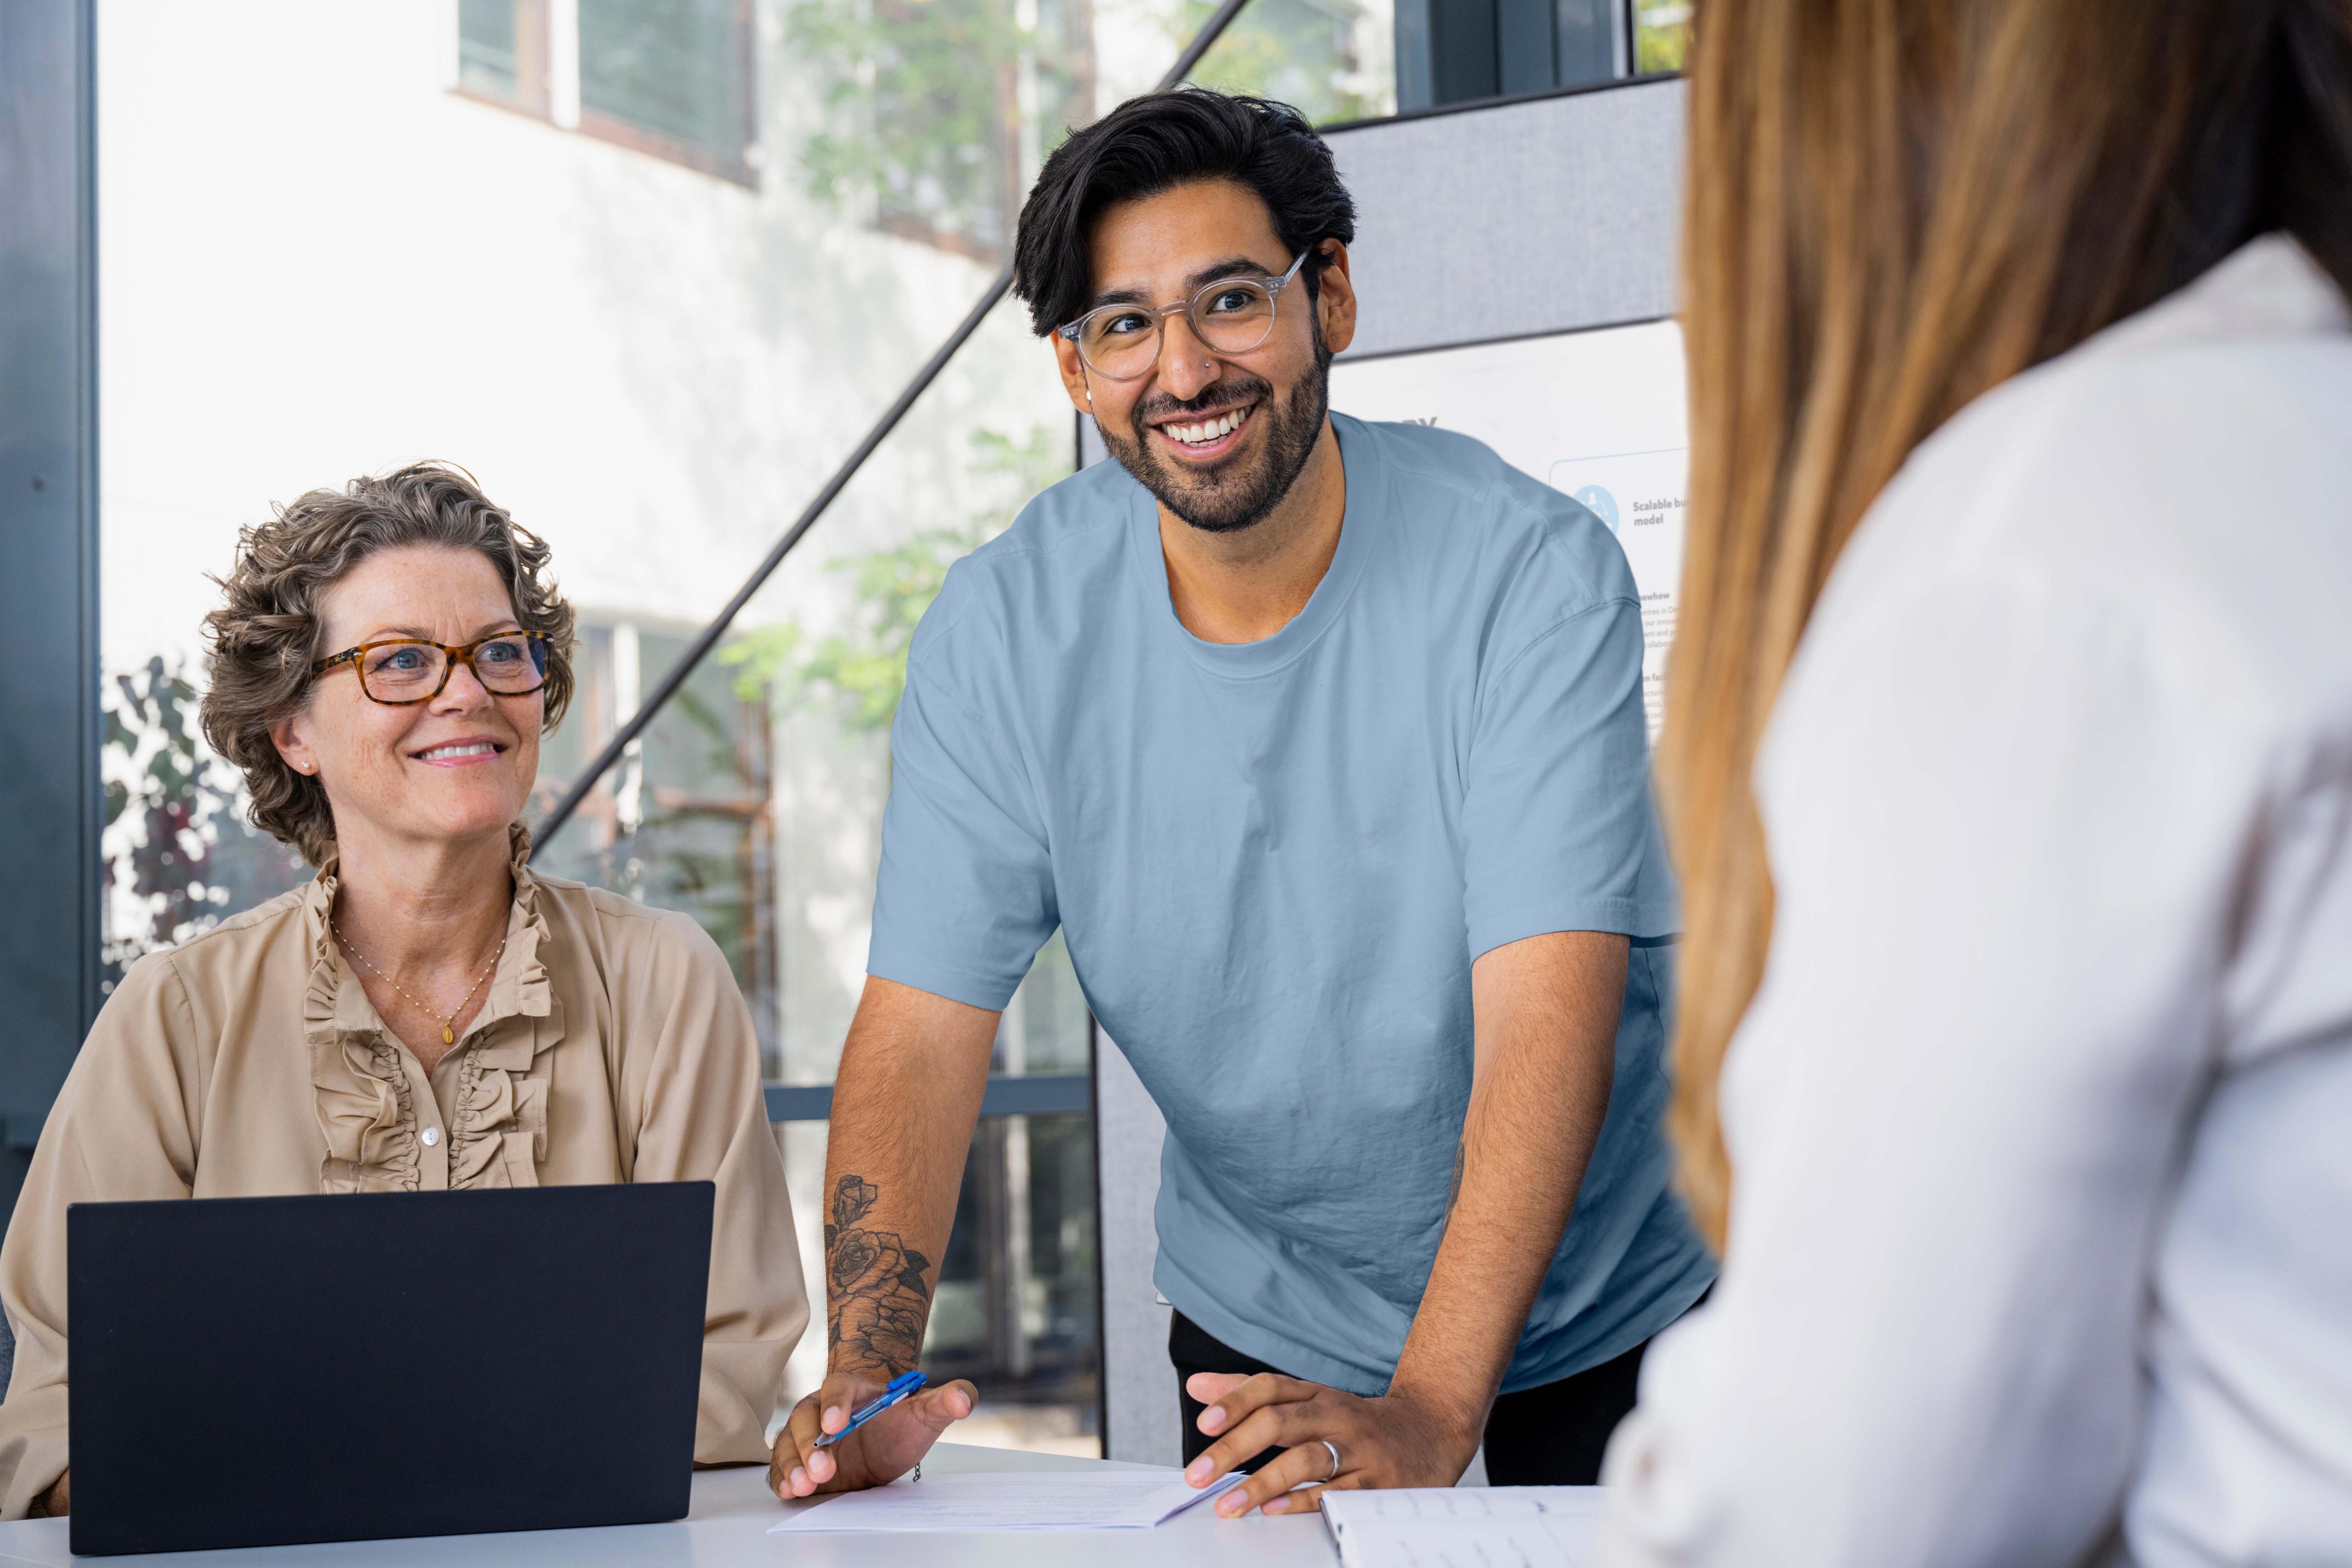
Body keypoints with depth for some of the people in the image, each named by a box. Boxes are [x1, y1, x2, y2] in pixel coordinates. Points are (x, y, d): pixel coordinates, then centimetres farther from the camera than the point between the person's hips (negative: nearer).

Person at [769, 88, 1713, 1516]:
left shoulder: (1533, 571, -20)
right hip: (1268, 1334, 2)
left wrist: (1430, 1413, -38)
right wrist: (863, 1384, -28)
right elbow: (924, 1024, -14)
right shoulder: (1004, 632, -10)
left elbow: (1548, 1014, -28)